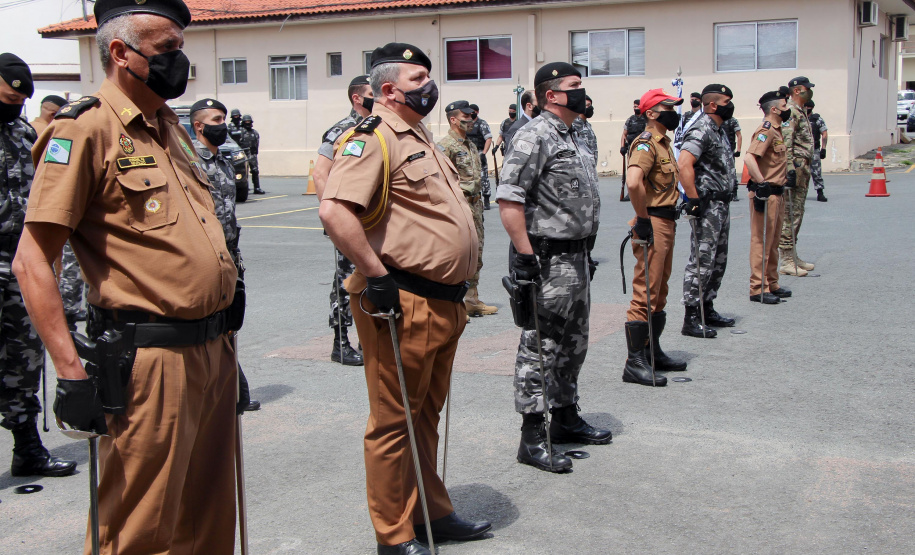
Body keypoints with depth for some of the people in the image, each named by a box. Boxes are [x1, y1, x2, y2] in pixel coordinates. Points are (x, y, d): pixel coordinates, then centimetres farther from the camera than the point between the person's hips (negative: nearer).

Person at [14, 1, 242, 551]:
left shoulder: (172, 127, 15)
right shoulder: (85, 129, -10)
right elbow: (33, 261, -15)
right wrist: (71, 373, -20)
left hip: (215, 352, 8)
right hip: (151, 361, -8)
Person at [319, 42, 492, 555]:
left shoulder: (422, 137, 18)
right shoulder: (373, 139, -13)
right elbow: (334, 211, -27)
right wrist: (375, 274, -24)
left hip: (445, 303, 10)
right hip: (404, 305, -9)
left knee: (427, 414, 19)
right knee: (394, 420, 3)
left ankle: (433, 512, 33)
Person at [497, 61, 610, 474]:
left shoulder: (571, 137, 17)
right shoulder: (534, 137, -14)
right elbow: (509, 200, -21)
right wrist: (525, 255, -24)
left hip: (577, 257, 10)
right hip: (548, 259, -10)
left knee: (573, 346, 18)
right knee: (540, 348, -4)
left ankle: (566, 418, 32)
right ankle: (532, 439, 3)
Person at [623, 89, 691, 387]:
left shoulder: (663, 143, 18)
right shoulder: (646, 144, -15)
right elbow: (633, 182, -33)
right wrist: (643, 219, -25)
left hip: (666, 224, 11)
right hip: (652, 225, -10)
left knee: (659, 293, 16)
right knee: (646, 293, -9)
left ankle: (653, 353, 27)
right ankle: (635, 364, -5)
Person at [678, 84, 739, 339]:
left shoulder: (719, 130, 16)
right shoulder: (702, 130, -15)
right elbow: (683, 165, -27)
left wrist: (726, 198, 19)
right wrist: (694, 200, -25)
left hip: (722, 204, 10)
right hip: (707, 205, -10)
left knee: (718, 262, 15)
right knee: (702, 262, -8)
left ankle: (708, 310, 26)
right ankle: (691, 319, -3)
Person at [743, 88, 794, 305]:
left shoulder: (776, 130, 16)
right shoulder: (765, 130, -16)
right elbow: (750, 158, -30)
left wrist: (785, 175, 24)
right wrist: (761, 184, -32)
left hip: (776, 192, 10)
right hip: (765, 193, -10)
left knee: (773, 241, 16)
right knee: (761, 241, -7)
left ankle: (771, 284, 25)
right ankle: (758, 289, -3)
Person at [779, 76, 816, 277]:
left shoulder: (801, 112, 20)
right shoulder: (789, 112, -13)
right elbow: (786, 144, -22)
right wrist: (790, 169, -27)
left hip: (803, 169, 11)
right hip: (795, 168, -11)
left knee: (797, 215, 14)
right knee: (790, 216, -8)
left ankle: (793, 256, 22)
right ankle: (786, 261, -6)